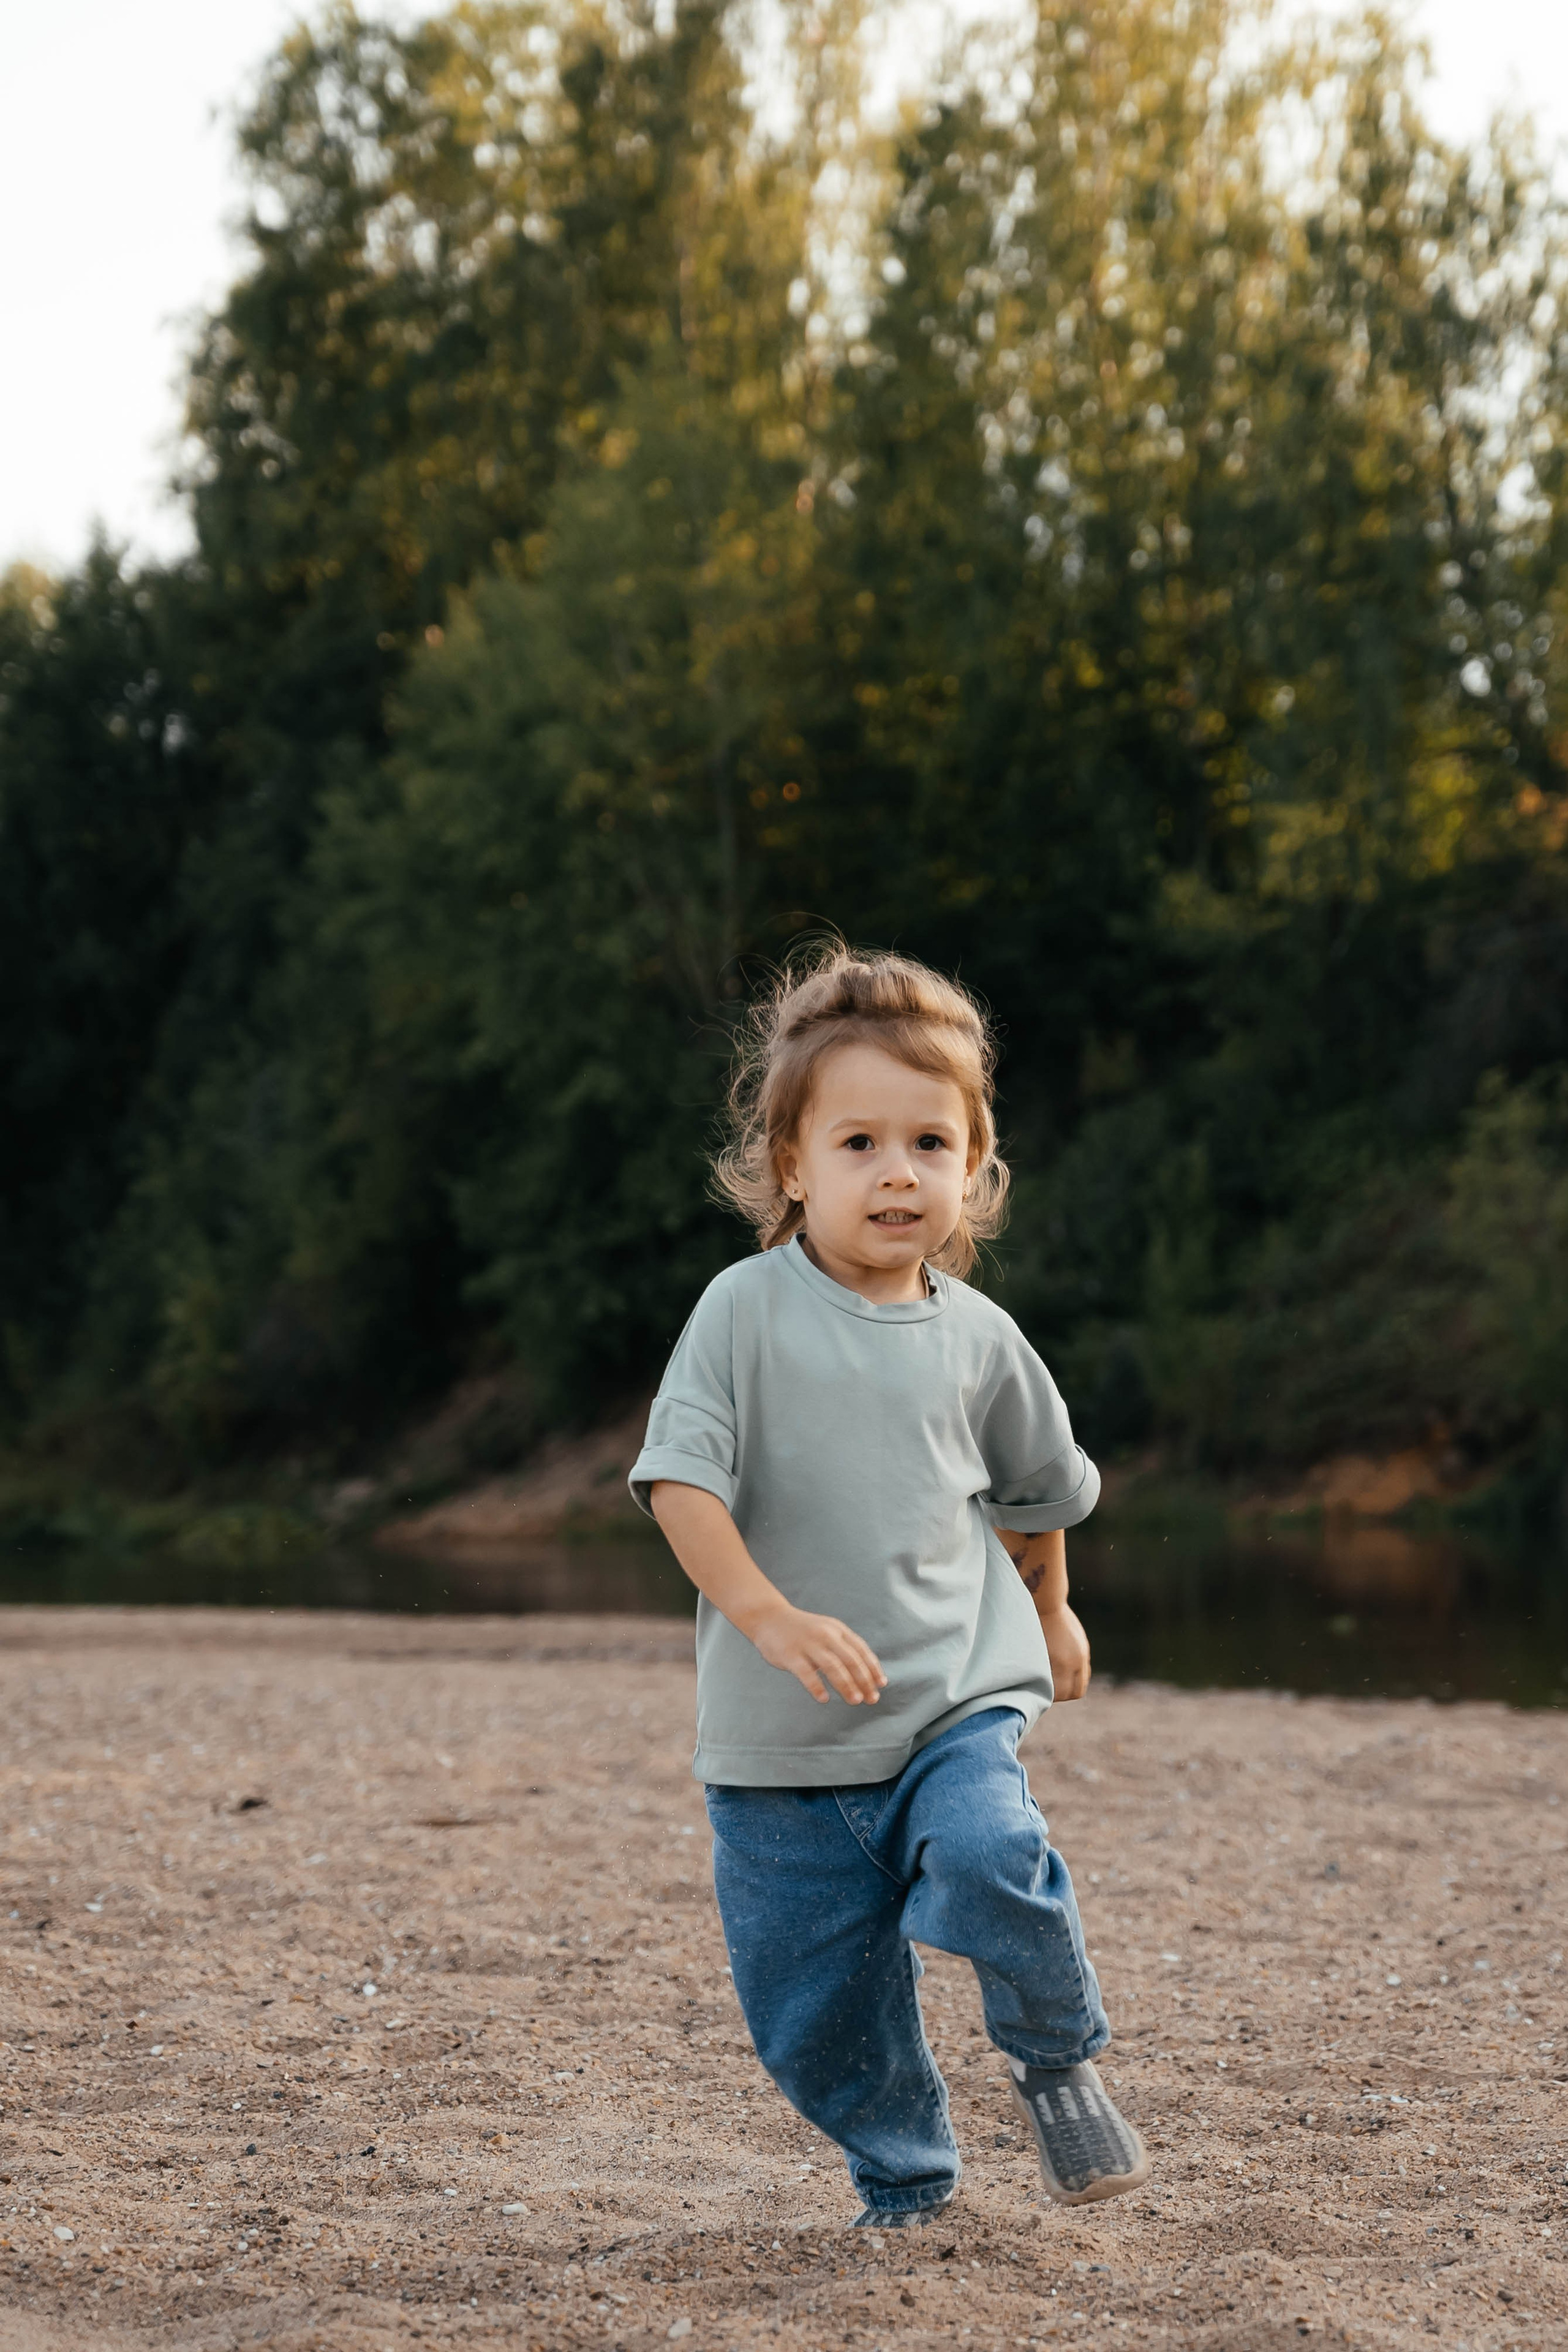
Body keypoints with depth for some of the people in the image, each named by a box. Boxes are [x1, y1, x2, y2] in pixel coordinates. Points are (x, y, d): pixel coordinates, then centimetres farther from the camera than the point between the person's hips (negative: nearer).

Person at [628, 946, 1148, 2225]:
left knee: (988, 1858, -28)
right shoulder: (747, 1311, -7)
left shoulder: (978, 1338, 3)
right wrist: (772, 1616, -29)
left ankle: (1061, 2066, 0)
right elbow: (680, 1480, -16)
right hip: (781, 1743, -1)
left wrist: (1051, 1613, 35)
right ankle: (906, 2178, 30)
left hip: (955, 1699, 1)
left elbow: (1034, 1488, 22)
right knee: (813, 2012, 4)